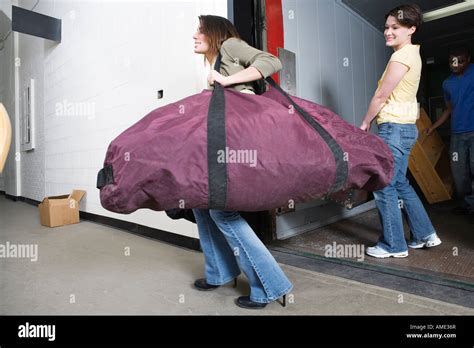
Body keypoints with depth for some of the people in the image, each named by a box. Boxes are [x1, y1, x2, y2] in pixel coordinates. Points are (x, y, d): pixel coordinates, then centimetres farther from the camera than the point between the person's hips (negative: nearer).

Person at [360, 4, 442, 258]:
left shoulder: (401, 56, -12)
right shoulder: (411, 52, 18)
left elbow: (380, 97, -12)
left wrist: (365, 122, 0)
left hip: (394, 128, -10)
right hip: (403, 127, 10)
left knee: (383, 187, -4)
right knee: (399, 184, 17)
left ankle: (394, 245, 8)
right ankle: (425, 234, 27)